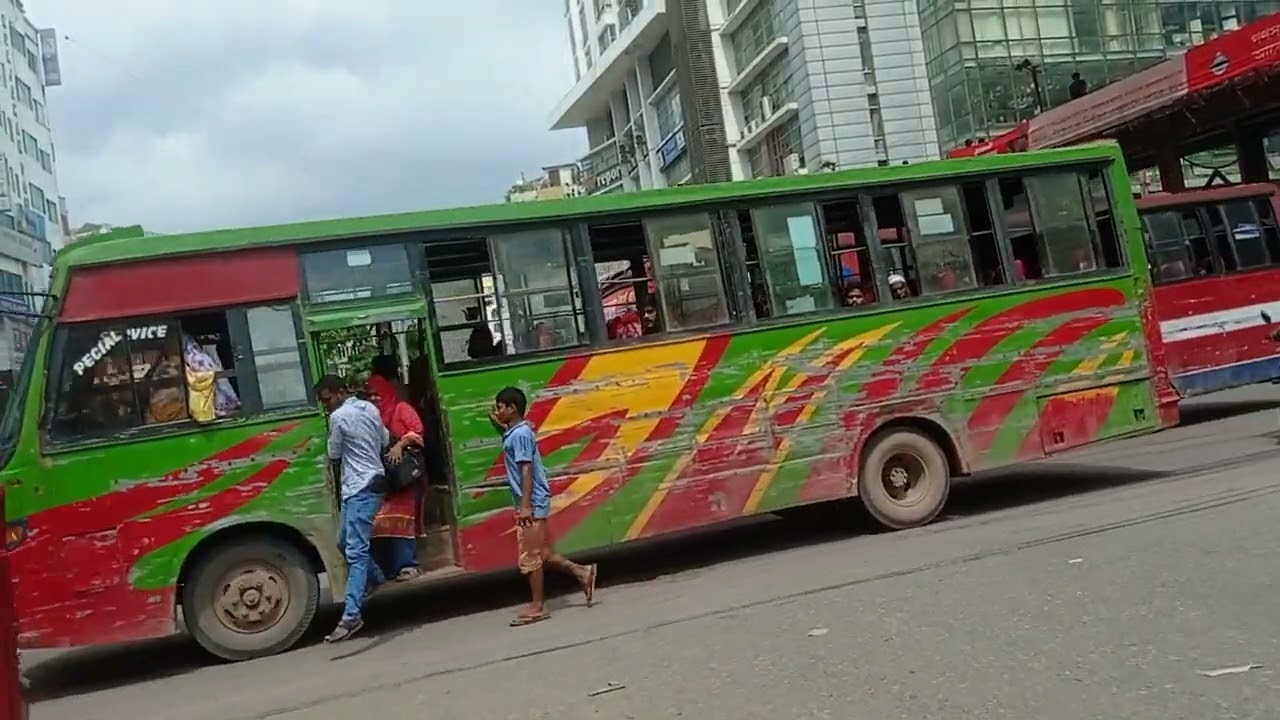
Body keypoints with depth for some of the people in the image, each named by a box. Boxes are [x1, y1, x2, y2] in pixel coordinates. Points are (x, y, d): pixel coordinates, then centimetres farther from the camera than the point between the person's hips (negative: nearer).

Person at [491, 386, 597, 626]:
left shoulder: (520, 435, -15)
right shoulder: (515, 432, 14)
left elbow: (526, 471, -21)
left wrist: (525, 506, -25)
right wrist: (501, 425, 28)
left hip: (531, 504, -10)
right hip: (532, 503, 10)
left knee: (529, 557, -3)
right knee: (543, 553, 14)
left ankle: (537, 607, 4)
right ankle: (582, 573, 22)